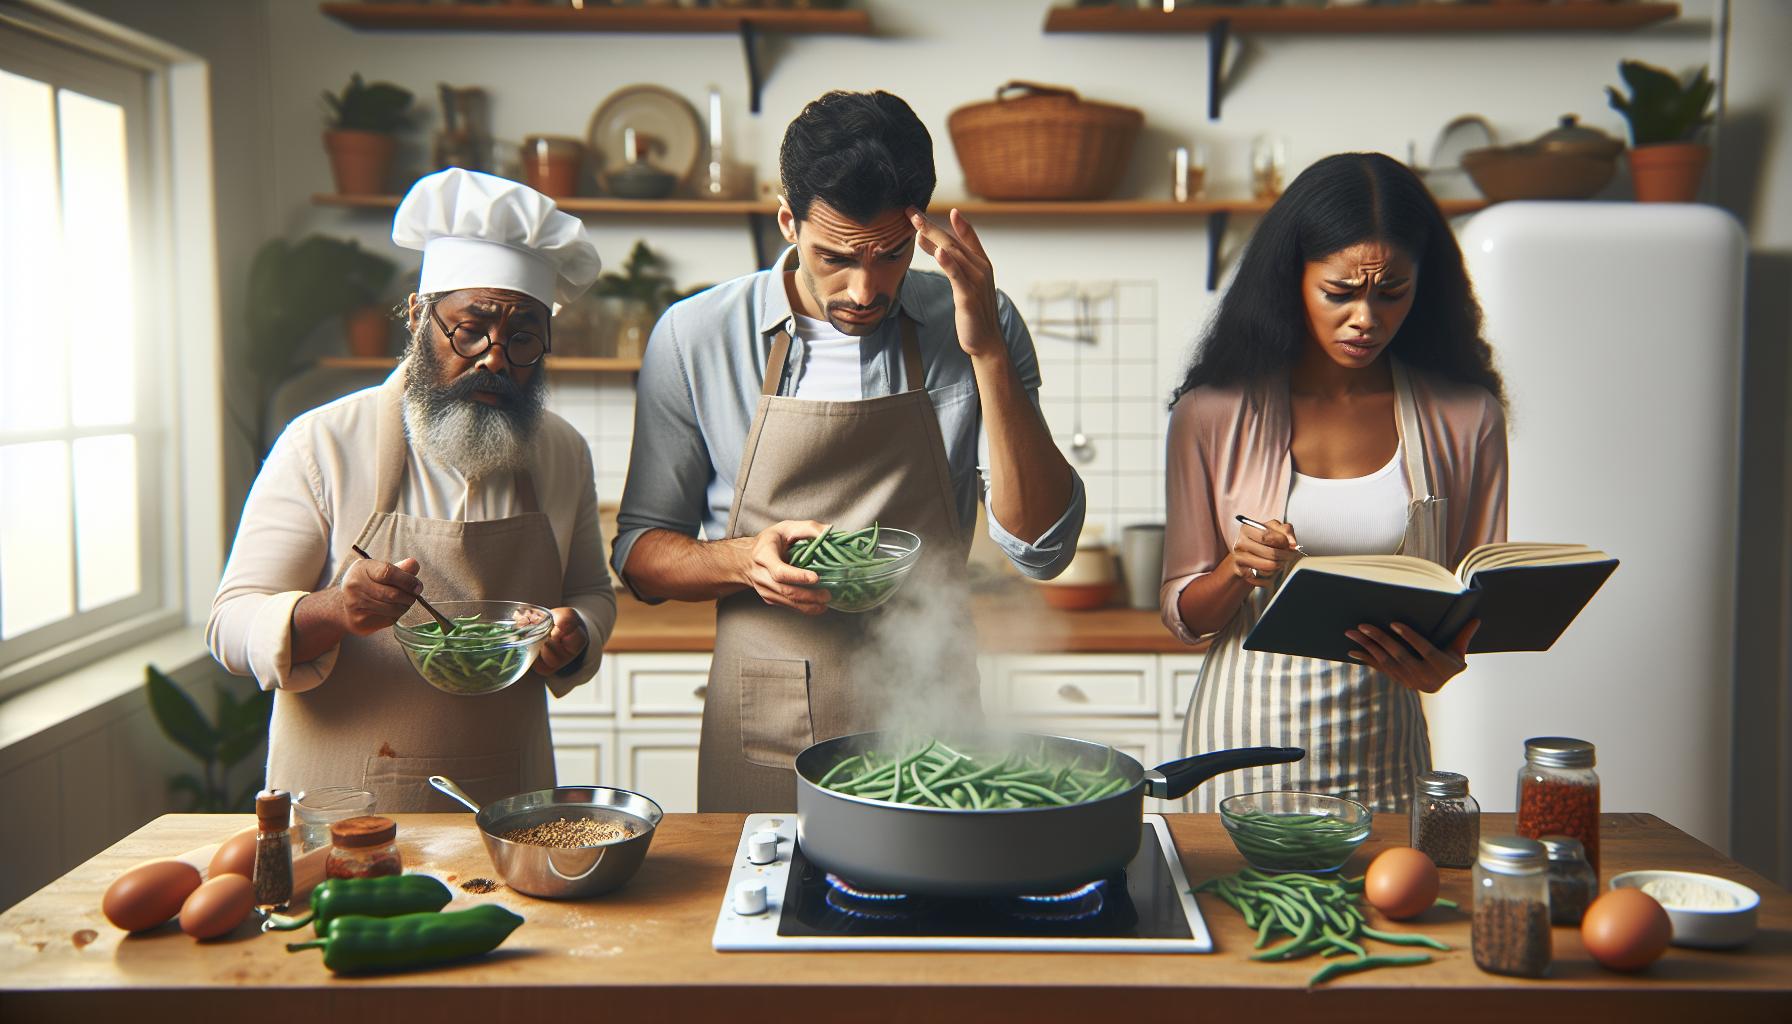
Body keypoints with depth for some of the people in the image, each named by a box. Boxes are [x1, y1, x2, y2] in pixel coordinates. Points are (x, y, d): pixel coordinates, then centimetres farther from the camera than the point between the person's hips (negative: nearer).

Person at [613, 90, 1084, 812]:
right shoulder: (695, 338, -5)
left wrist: (988, 353, -19)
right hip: (764, 740, 0)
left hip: (930, 729, 1)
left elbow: (1042, 549, -10)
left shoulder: (974, 329, -3)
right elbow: (640, 551, 2)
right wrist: (744, 559, -19)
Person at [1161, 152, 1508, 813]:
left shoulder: (1465, 418, 1)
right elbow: (1184, 615, 2)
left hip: (1384, 756, 1)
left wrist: (1444, 661, -15)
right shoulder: (1214, 414, -2)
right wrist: (1238, 570, -19)